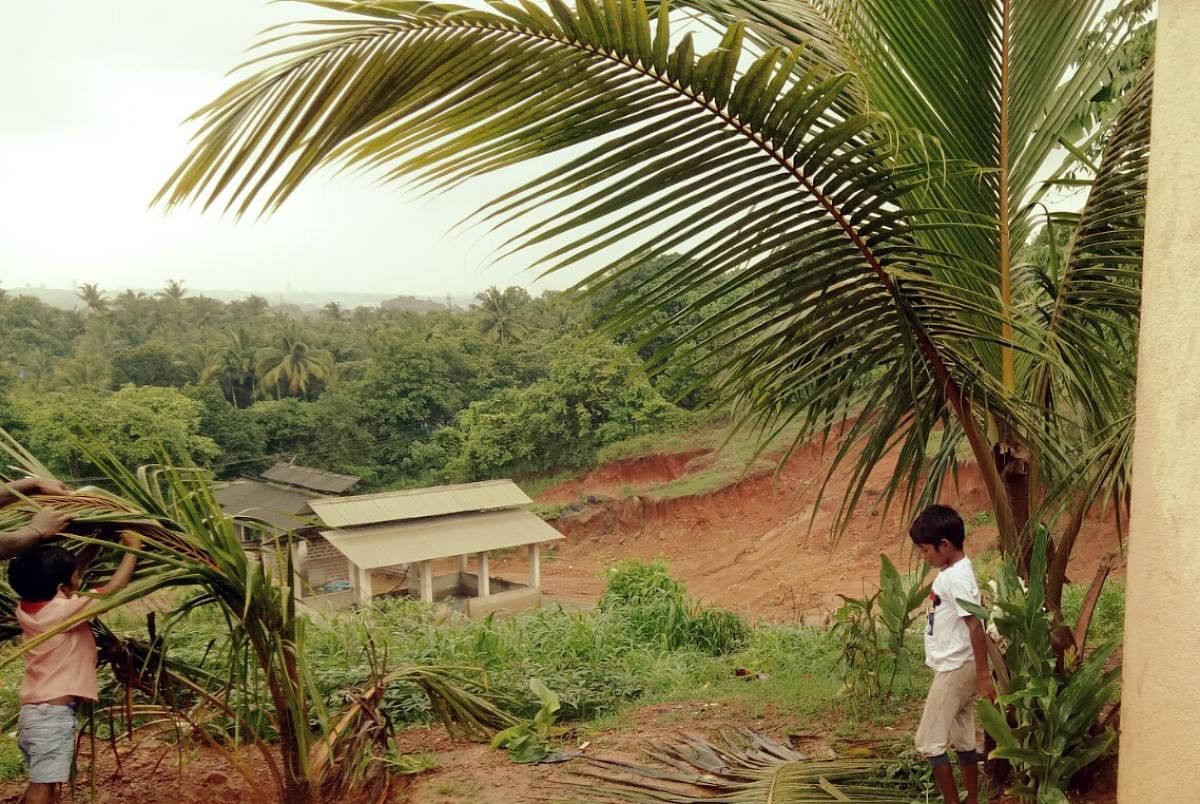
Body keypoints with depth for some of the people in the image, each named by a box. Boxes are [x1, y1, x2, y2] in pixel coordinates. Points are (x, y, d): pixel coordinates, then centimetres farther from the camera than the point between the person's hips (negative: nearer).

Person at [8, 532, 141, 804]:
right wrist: (132, 549, -7)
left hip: (35, 711, 9)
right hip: (53, 713, -9)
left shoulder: (27, 608, 6)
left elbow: (73, 569, 20)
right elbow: (112, 590, -18)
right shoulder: (62, 611, -17)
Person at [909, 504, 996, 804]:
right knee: (962, 740, 15)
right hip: (954, 668, 10)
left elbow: (976, 626, -23)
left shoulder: (957, 578, -20)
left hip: (955, 669, -10)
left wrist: (983, 675, -23)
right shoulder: (950, 572, 10)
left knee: (929, 741, -3)